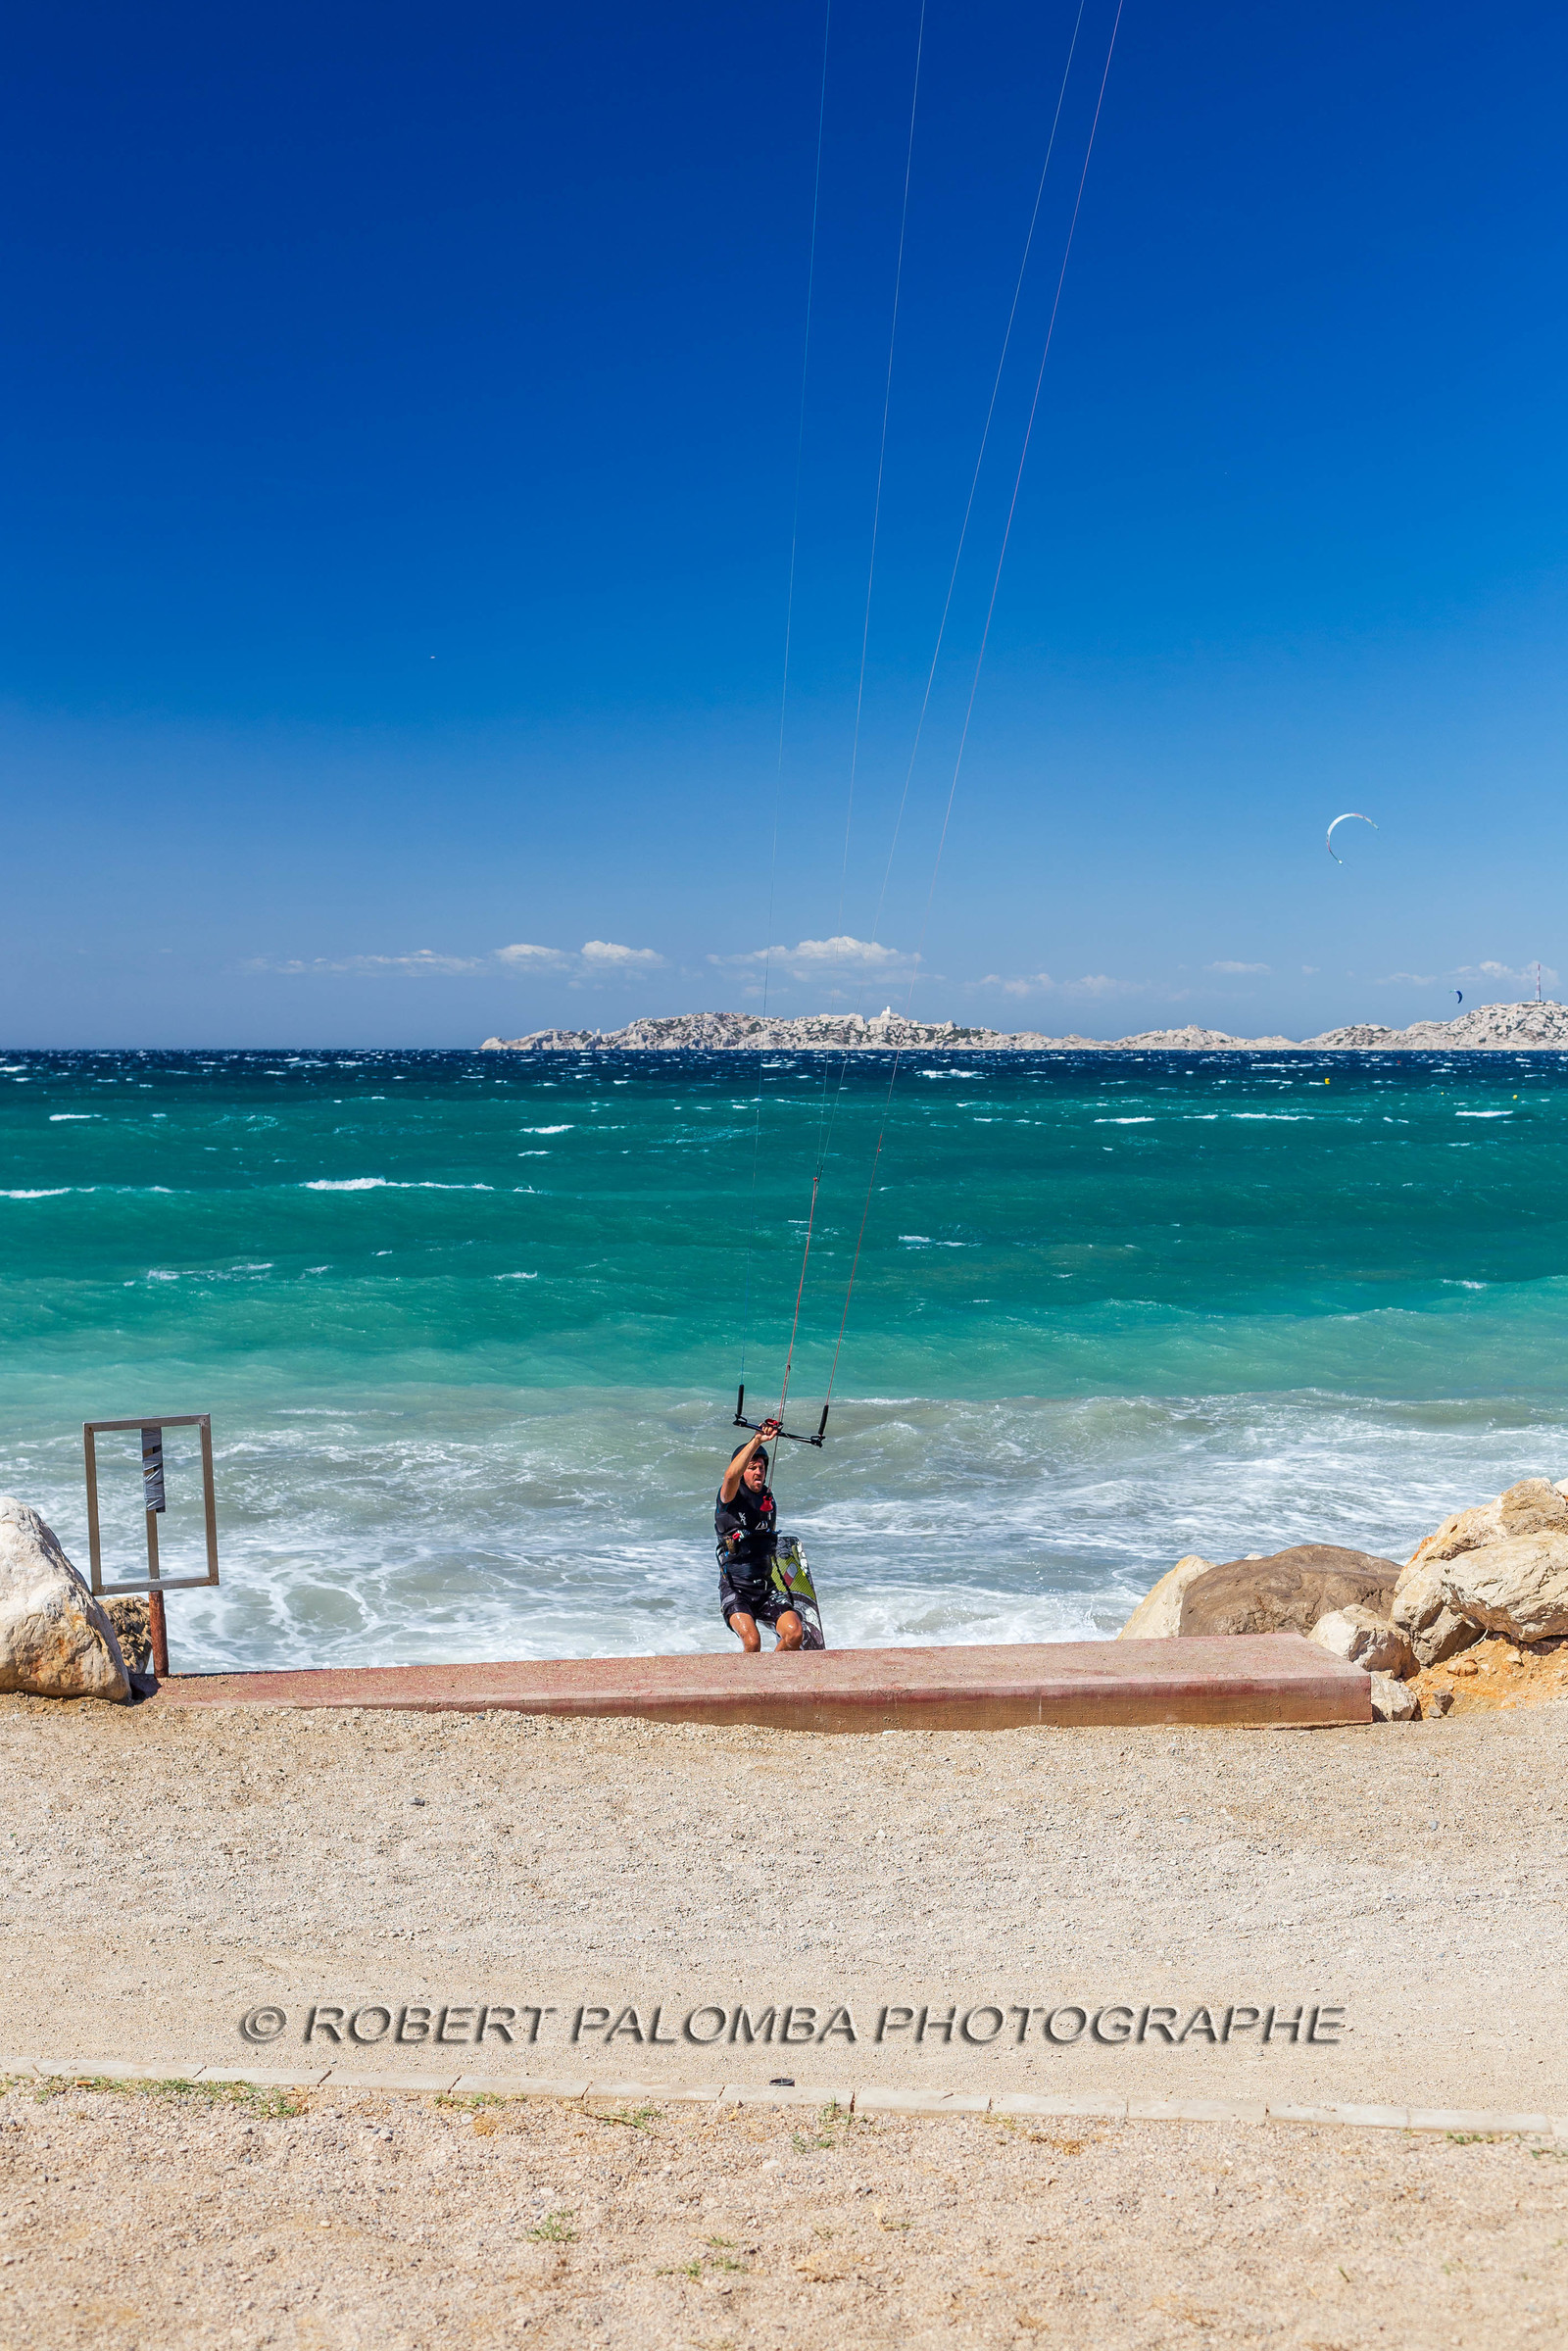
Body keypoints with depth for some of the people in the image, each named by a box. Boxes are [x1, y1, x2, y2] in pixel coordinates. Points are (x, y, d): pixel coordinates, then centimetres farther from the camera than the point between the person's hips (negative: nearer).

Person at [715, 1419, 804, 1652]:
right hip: (735, 1590, -5)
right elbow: (731, 1476, -30)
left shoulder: (768, 1499, 14)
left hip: (766, 1590, 6)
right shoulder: (730, 1497, -5)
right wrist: (757, 1440, -37)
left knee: (795, 1633, -17)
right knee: (752, 1642, -29)